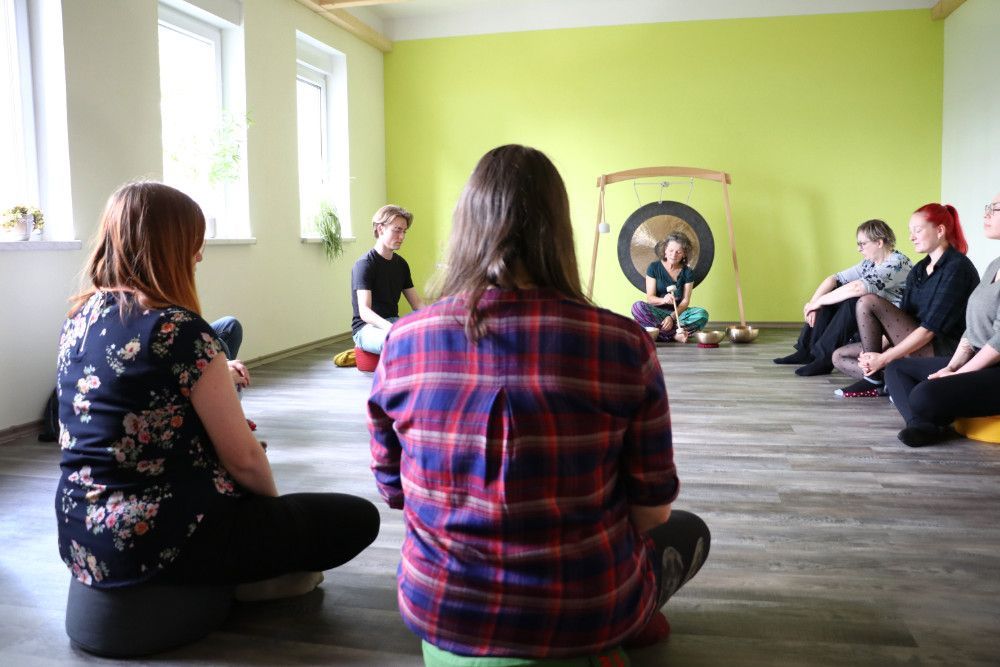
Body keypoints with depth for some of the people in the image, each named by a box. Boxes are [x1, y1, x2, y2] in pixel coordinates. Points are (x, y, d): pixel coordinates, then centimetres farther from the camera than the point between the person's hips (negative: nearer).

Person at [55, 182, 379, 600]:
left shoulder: (79, 320, 5)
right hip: (163, 543, -9)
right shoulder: (180, 330, -20)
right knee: (358, 518, 0)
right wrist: (274, 503, 4)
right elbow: (243, 458, -16)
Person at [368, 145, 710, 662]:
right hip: (585, 624, -2)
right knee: (689, 531, 28)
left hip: (436, 614, 3)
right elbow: (651, 510, -7)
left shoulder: (402, 344, -12)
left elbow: (394, 491, 2)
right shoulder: (624, 344, -19)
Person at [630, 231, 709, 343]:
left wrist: (672, 317, -21)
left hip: (678, 313, 1)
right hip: (657, 312, -1)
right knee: (638, 306, -34)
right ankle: (675, 335, -36)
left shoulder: (687, 272, 5)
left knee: (702, 314, -28)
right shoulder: (654, 267, 1)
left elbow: (685, 301, -3)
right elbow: (650, 298, -5)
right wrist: (663, 300, -29)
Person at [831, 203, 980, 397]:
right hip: (912, 343, 9)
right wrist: (880, 351, -9)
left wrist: (883, 358, -19)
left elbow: (931, 328, -19)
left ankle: (873, 376, -9)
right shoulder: (918, 270, 15)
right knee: (839, 356, 2)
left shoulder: (957, 268, -12)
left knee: (868, 303, -18)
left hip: (942, 352, -9)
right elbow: (902, 320, 9)